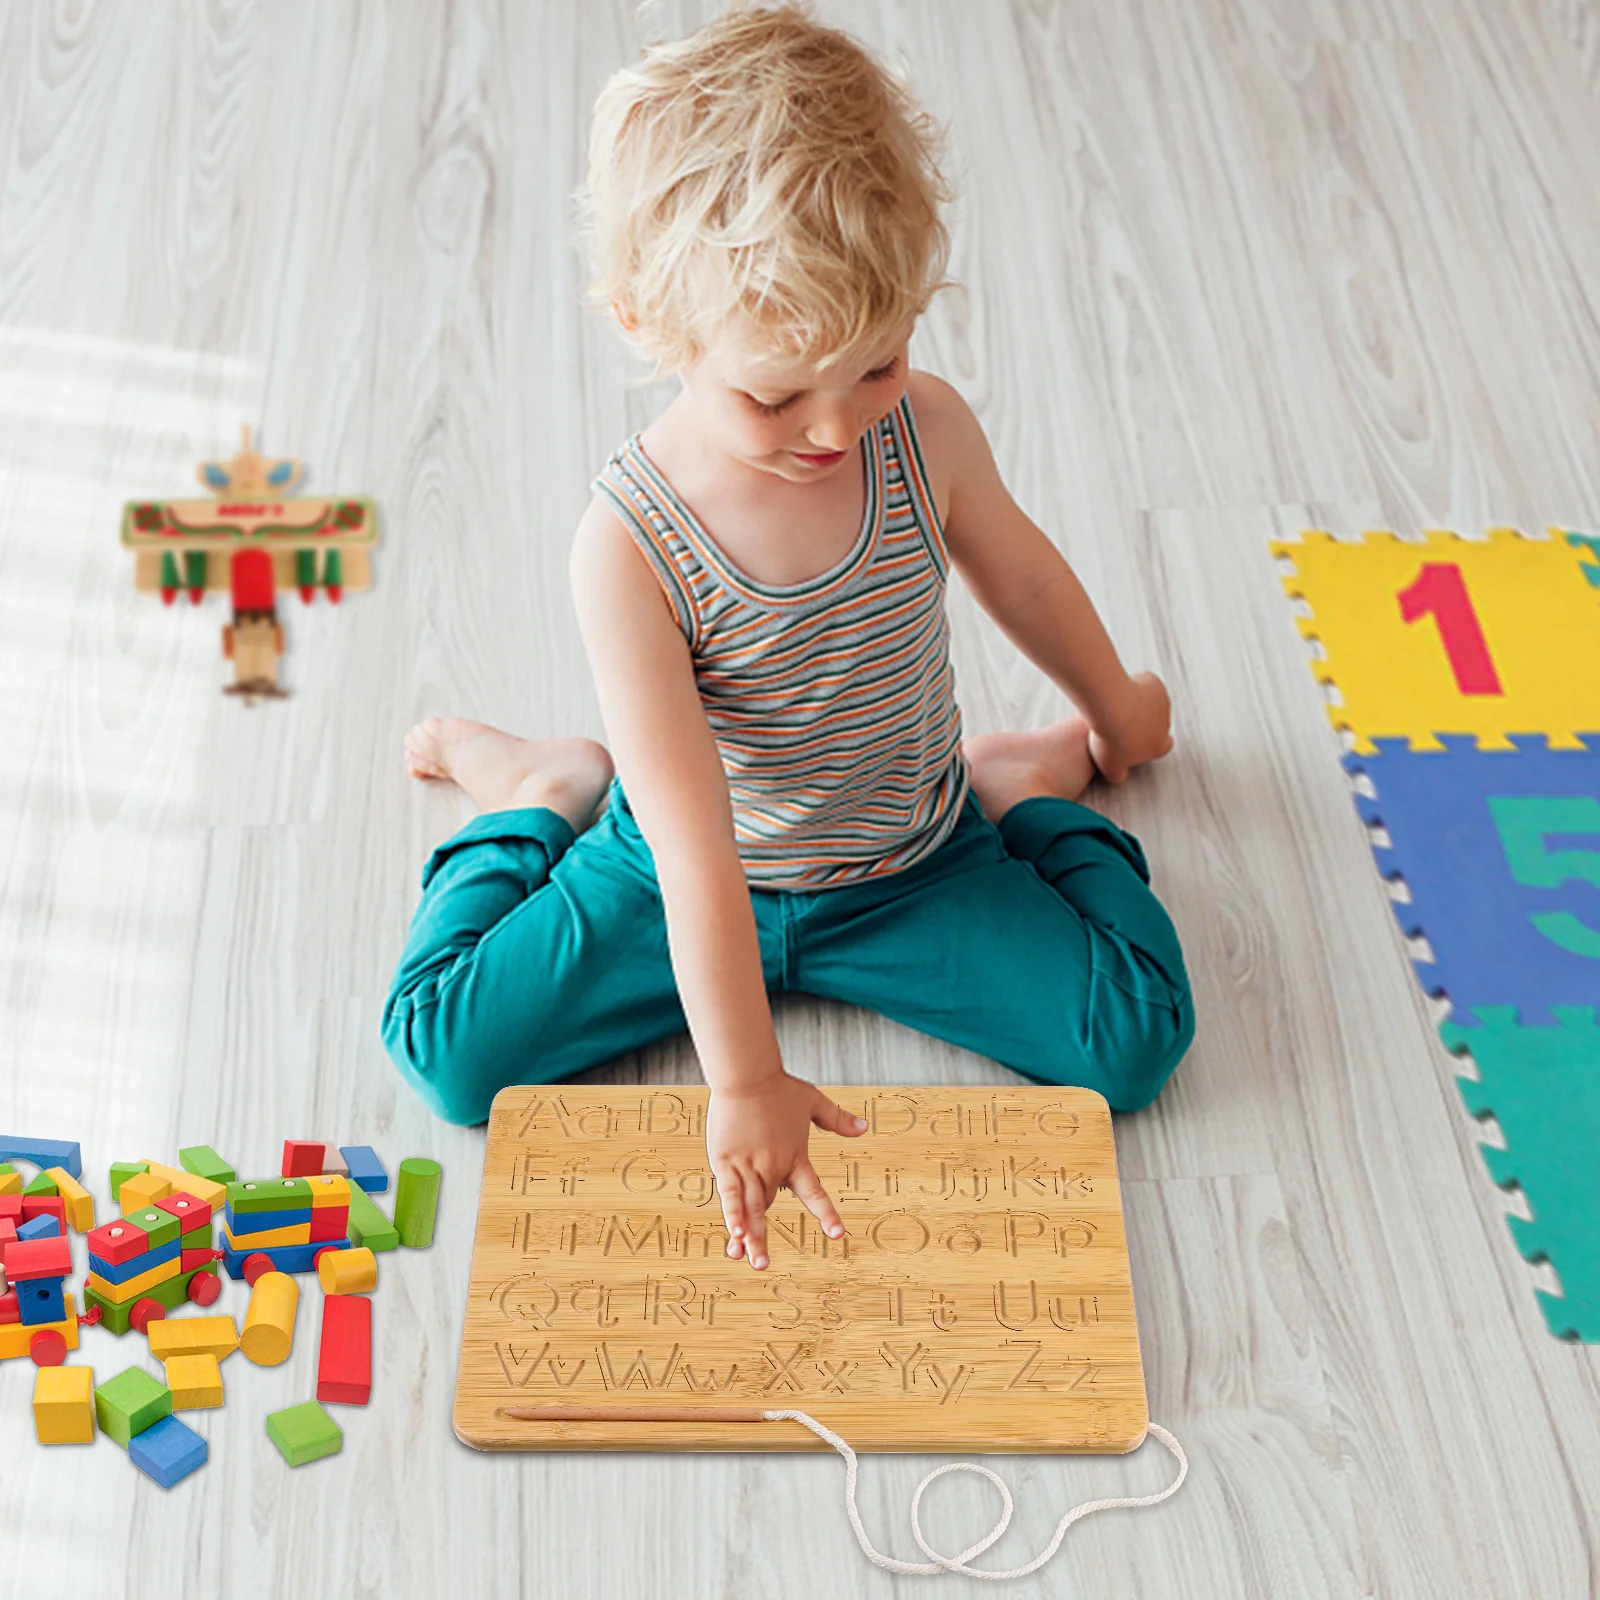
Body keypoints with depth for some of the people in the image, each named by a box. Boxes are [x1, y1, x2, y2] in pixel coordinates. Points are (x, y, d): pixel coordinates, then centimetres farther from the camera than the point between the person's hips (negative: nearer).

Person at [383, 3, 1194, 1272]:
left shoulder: (926, 433, -18)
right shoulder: (634, 546, -29)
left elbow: (1019, 570, 6)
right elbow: (693, 851, -31)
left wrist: (1114, 710, 22)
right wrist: (744, 1080, -32)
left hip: (910, 870, 2)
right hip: (690, 880, -2)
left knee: (1138, 1038, -13)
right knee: (446, 1047, -11)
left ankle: (1022, 786, 14)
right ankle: (541, 794, 15)